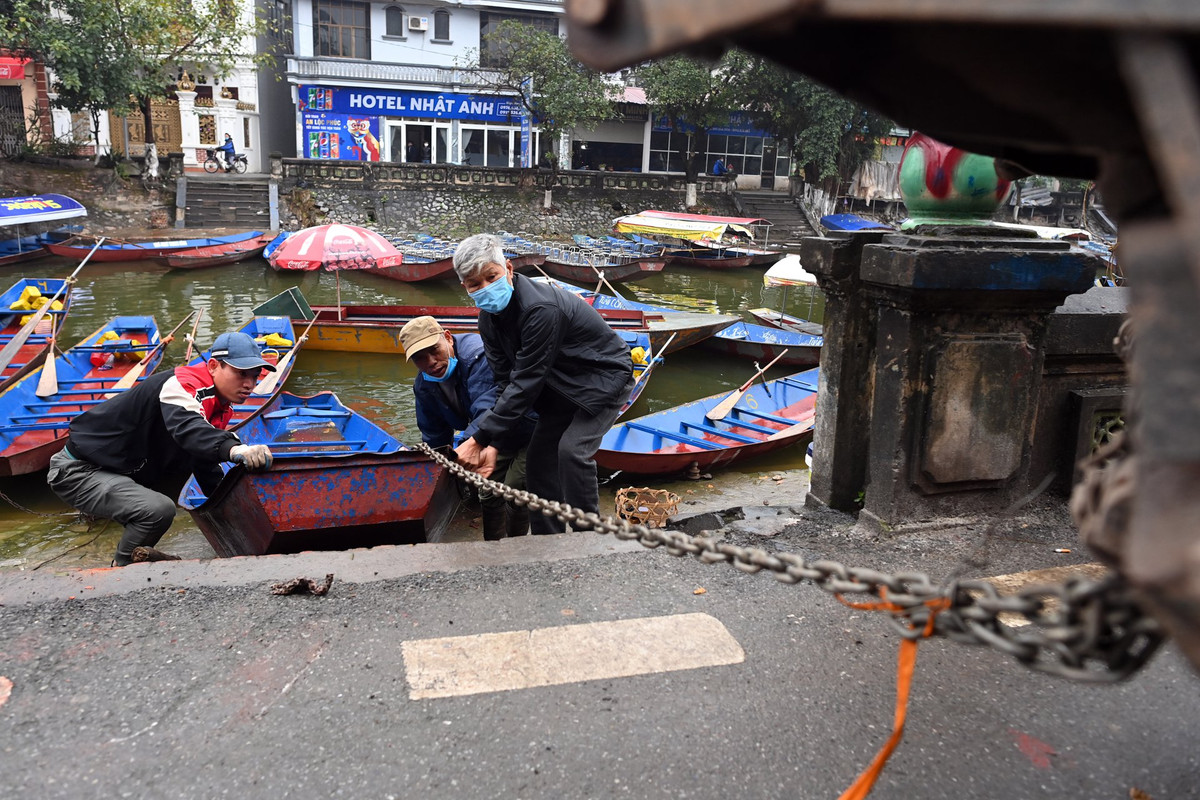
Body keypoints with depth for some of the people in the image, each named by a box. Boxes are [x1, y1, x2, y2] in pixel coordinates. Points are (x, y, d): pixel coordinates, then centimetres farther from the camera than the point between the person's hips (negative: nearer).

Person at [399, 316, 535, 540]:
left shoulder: (478, 355, -35)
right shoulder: (424, 386, -7)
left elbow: (488, 412, -44)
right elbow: (434, 436, 6)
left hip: (531, 427, -8)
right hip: (502, 435, 8)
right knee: (488, 495, 10)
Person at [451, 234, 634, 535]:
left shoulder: (541, 309, -36)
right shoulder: (489, 318, -8)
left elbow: (525, 383, -34)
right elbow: (505, 382, -7)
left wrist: (480, 438, -30)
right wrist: (492, 443, -17)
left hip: (605, 378, -9)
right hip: (562, 387, 9)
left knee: (572, 449, -24)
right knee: (539, 454, 4)